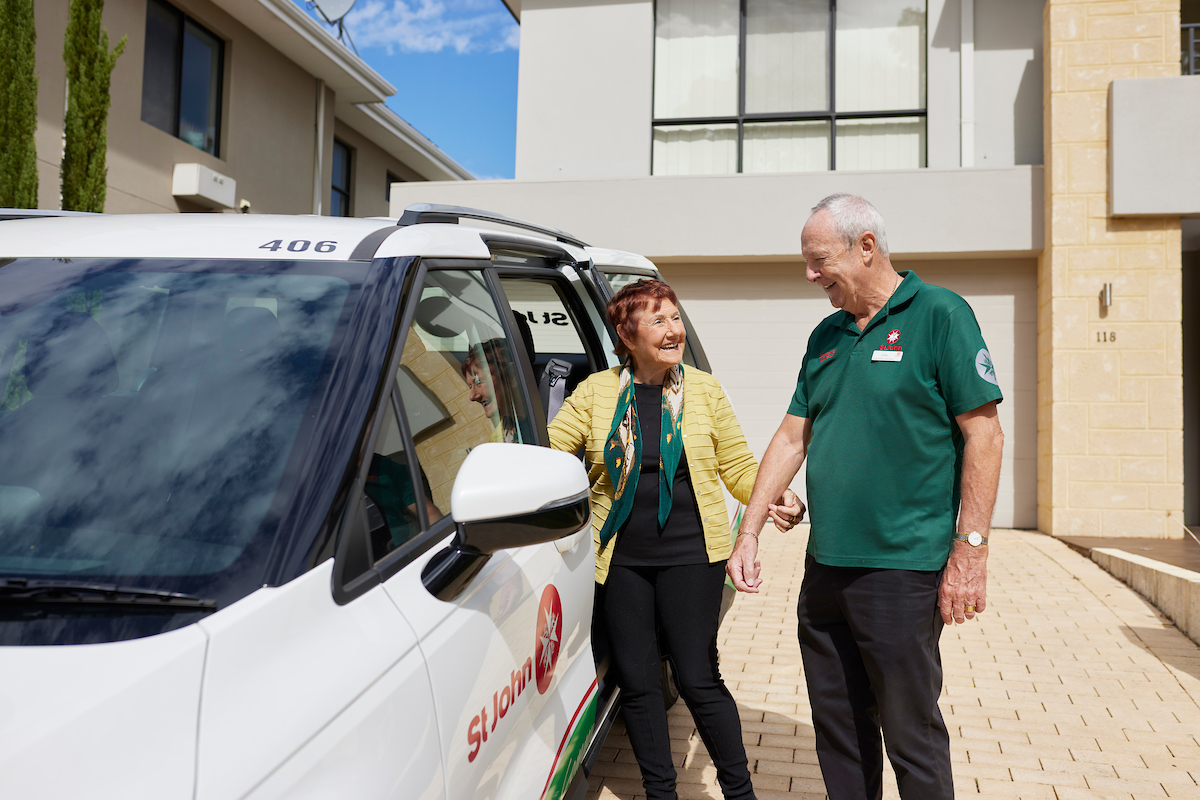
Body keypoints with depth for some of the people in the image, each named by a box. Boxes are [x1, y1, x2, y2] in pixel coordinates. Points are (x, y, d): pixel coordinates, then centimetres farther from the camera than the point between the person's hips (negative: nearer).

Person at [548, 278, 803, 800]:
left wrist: (776, 497, -14)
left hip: (689, 555, -1)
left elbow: (739, 467, 5)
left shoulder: (704, 390, 2)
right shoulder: (595, 392, 2)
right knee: (636, 681, 10)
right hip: (619, 558, 2)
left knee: (697, 678, 1)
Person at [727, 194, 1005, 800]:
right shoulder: (826, 336, 13)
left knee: (910, 733, 5)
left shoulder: (939, 315, -6)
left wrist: (970, 550, -15)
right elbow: (792, 437, 15)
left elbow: (983, 434, -10)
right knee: (837, 727, 16)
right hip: (824, 568, 7)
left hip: (902, 570, -6)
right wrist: (748, 534, 11)